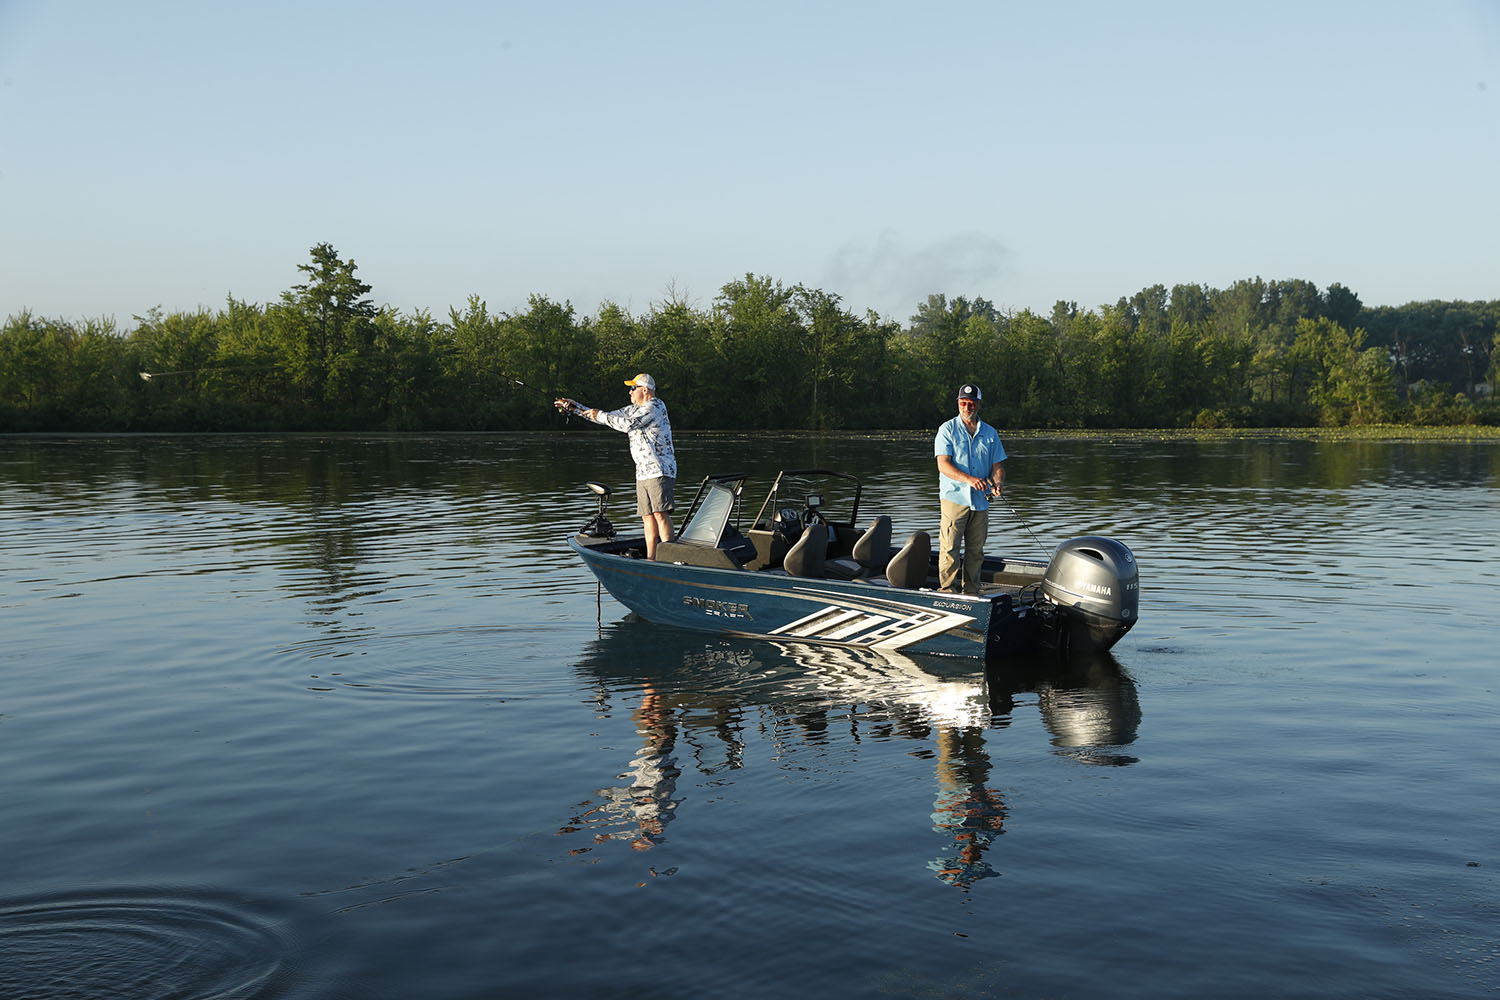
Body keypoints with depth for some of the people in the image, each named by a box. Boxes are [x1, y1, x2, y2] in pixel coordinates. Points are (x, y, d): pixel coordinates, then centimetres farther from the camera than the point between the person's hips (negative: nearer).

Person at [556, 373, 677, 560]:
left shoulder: (656, 406, -9)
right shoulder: (633, 410, 20)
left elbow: (629, 424, -20)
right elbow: (607, 417, 23)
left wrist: (599, 416, -11)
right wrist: (574, 407, 18)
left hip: (660, 471, -9)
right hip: (642, 473, 9)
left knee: (660, 514, -15)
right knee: (648, 517, 5)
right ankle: (651, 559, 6)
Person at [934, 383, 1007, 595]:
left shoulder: (990, 433, 12)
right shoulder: (947, 430, 0)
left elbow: (997, 464, 12)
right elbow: (943, 465, -10)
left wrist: (998, 482, -11)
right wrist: (969, 479, -24)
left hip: (980, 499, 4)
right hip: (954, 497, -4)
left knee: (976, 550, 7)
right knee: (950, 548, -8)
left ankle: (971, 591, 16)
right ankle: (948, 590, -2)